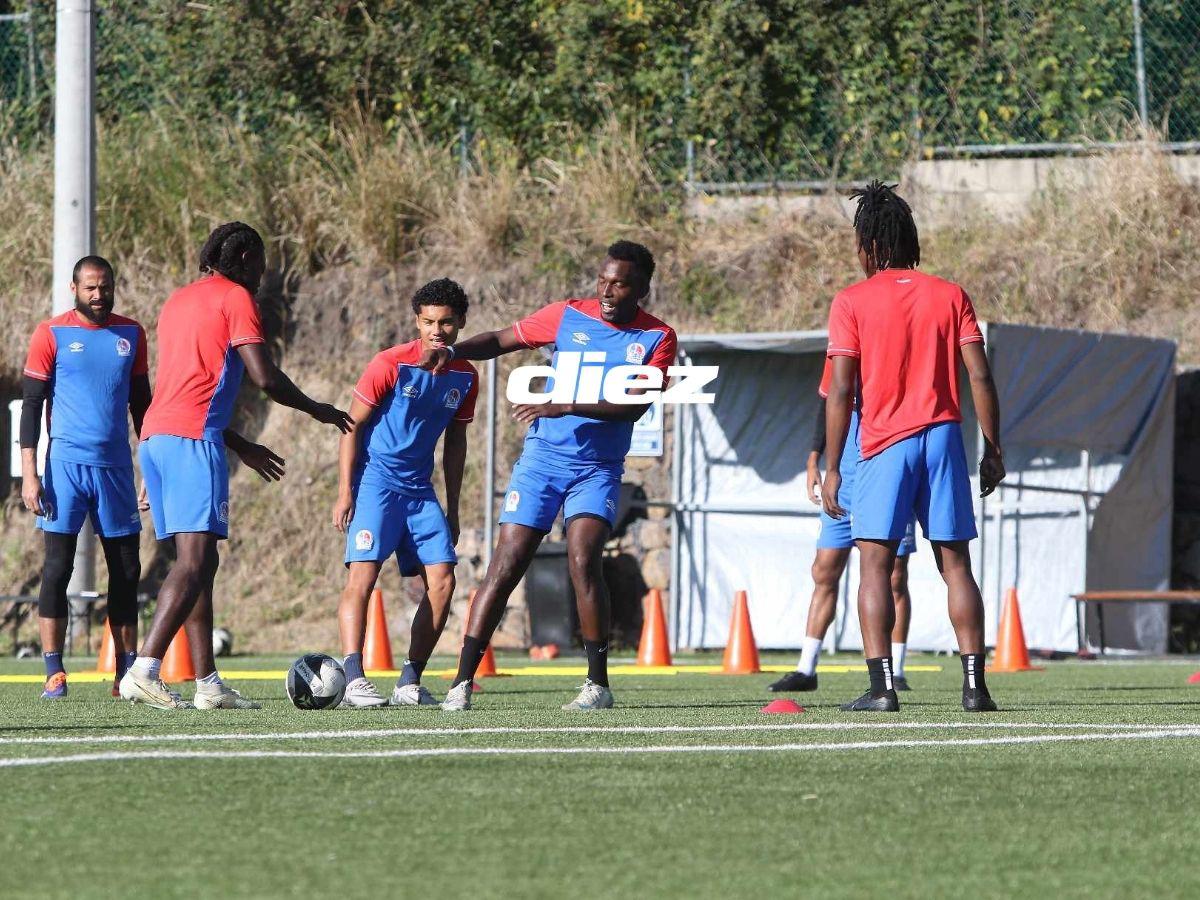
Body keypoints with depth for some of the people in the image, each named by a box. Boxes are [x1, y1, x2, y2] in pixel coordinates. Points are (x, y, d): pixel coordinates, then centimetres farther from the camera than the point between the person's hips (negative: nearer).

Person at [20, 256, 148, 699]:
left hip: (116, 467, 4)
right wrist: (29, 474, -9)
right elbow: (31, 406, -2)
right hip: (66, 463, -4)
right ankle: (54, 673, -4)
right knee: (58, 567, -6)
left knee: (126, 570, 4)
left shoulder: (131, 334, 9)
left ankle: (127, 671, 10)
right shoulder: (52, 334, -2)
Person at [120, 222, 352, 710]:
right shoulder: (236, 298, 0)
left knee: (197, 561, 11)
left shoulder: (179, 301, 26)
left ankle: (208, 684, 9)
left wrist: (242, 446, 35)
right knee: (196, 560, -14)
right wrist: (316, 409, 10)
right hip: (193, 438, -9)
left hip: (155, 436, 9)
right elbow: (265, 378, -7)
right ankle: (144, 671, -26)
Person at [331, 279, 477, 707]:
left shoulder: (465, 376, 5)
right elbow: (353, 426, -6)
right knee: (362, 575, -17)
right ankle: (353, 680, -22)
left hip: (420, 489, 6)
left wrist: (452, 508, 17)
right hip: (375, 481, -6)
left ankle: (410, 683, 4)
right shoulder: (391, 364, -11)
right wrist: (345, 491, -12)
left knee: (442, 582, -3)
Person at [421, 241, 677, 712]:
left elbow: (634, 406, -15)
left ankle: (599, 683, -8)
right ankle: (462, 681, -4)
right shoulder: (568, 316, 1)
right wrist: (453, 351, -9)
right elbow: (501, 340, 10)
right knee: (505, 567, -7)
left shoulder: (657, 339, -3)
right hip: (542, 458, 1)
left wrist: (565, 407, -25)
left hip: (599, 469, -1)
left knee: (583, 560, -20)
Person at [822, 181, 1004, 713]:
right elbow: (980, 377, 2)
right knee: (955, 565, 6)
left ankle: (881, 687, -11)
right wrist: (992, 450, 8)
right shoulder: (950, 296, 8)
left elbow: (841, 392, -5)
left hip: (885, 443, -3)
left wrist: (832, 468, -2)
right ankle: (974, 684, -1)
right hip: (944, 437, 3)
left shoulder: (852, 302, 0)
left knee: (875, 565, -1)